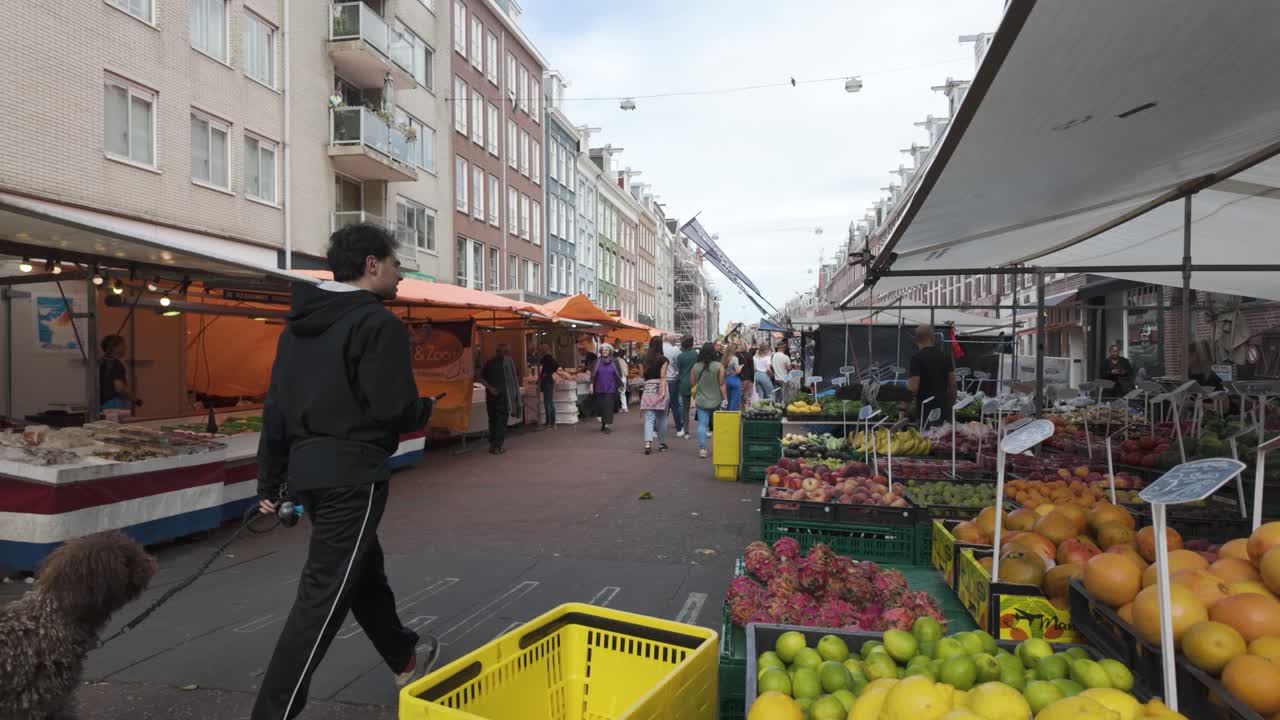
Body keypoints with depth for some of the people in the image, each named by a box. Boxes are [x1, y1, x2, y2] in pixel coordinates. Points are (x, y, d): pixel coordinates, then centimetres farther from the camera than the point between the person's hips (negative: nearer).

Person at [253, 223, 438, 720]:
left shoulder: (299, 324, 12)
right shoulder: (379, 323, -13)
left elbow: (276, 408, 13)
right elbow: (395, 411, -21)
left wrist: (270, 481, 17)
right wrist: (426, 410, 2)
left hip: (308, 471, 9)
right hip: (353, 475, -9)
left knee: (364, 570, 23)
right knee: (323, 596, -2)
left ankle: (405, 658, 42)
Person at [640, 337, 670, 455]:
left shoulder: (645, 359, 6)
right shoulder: (663, 359, -5)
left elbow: (644, 374, 8)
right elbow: (663, 377, -12)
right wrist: (663, 392, -17)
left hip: (648, 388, 3)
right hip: (659, 388, -3)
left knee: (649, 418, -1)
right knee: (661, 417, 11)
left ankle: (648, 442, -18)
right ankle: (662, 443, 20)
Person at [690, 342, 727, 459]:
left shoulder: (695, 366, -2)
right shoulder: (719, 366, -9)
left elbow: (692, 383, 3)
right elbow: (722, 384, -10)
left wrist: (694, 399, 15)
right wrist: (725, 398, -2)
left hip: (701, 401, 1)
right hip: (716, 401, -1)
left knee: (702, 424, 4)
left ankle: (702, 449, 1)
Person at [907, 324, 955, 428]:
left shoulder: (917, 358, -14)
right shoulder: (944, 356, 5)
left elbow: (914, 387, -19)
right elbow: (952, 383, 8)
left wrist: (908, 382, 3)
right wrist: (951, 403, 19)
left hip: (925, 409, -6)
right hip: (942, 407, 6)